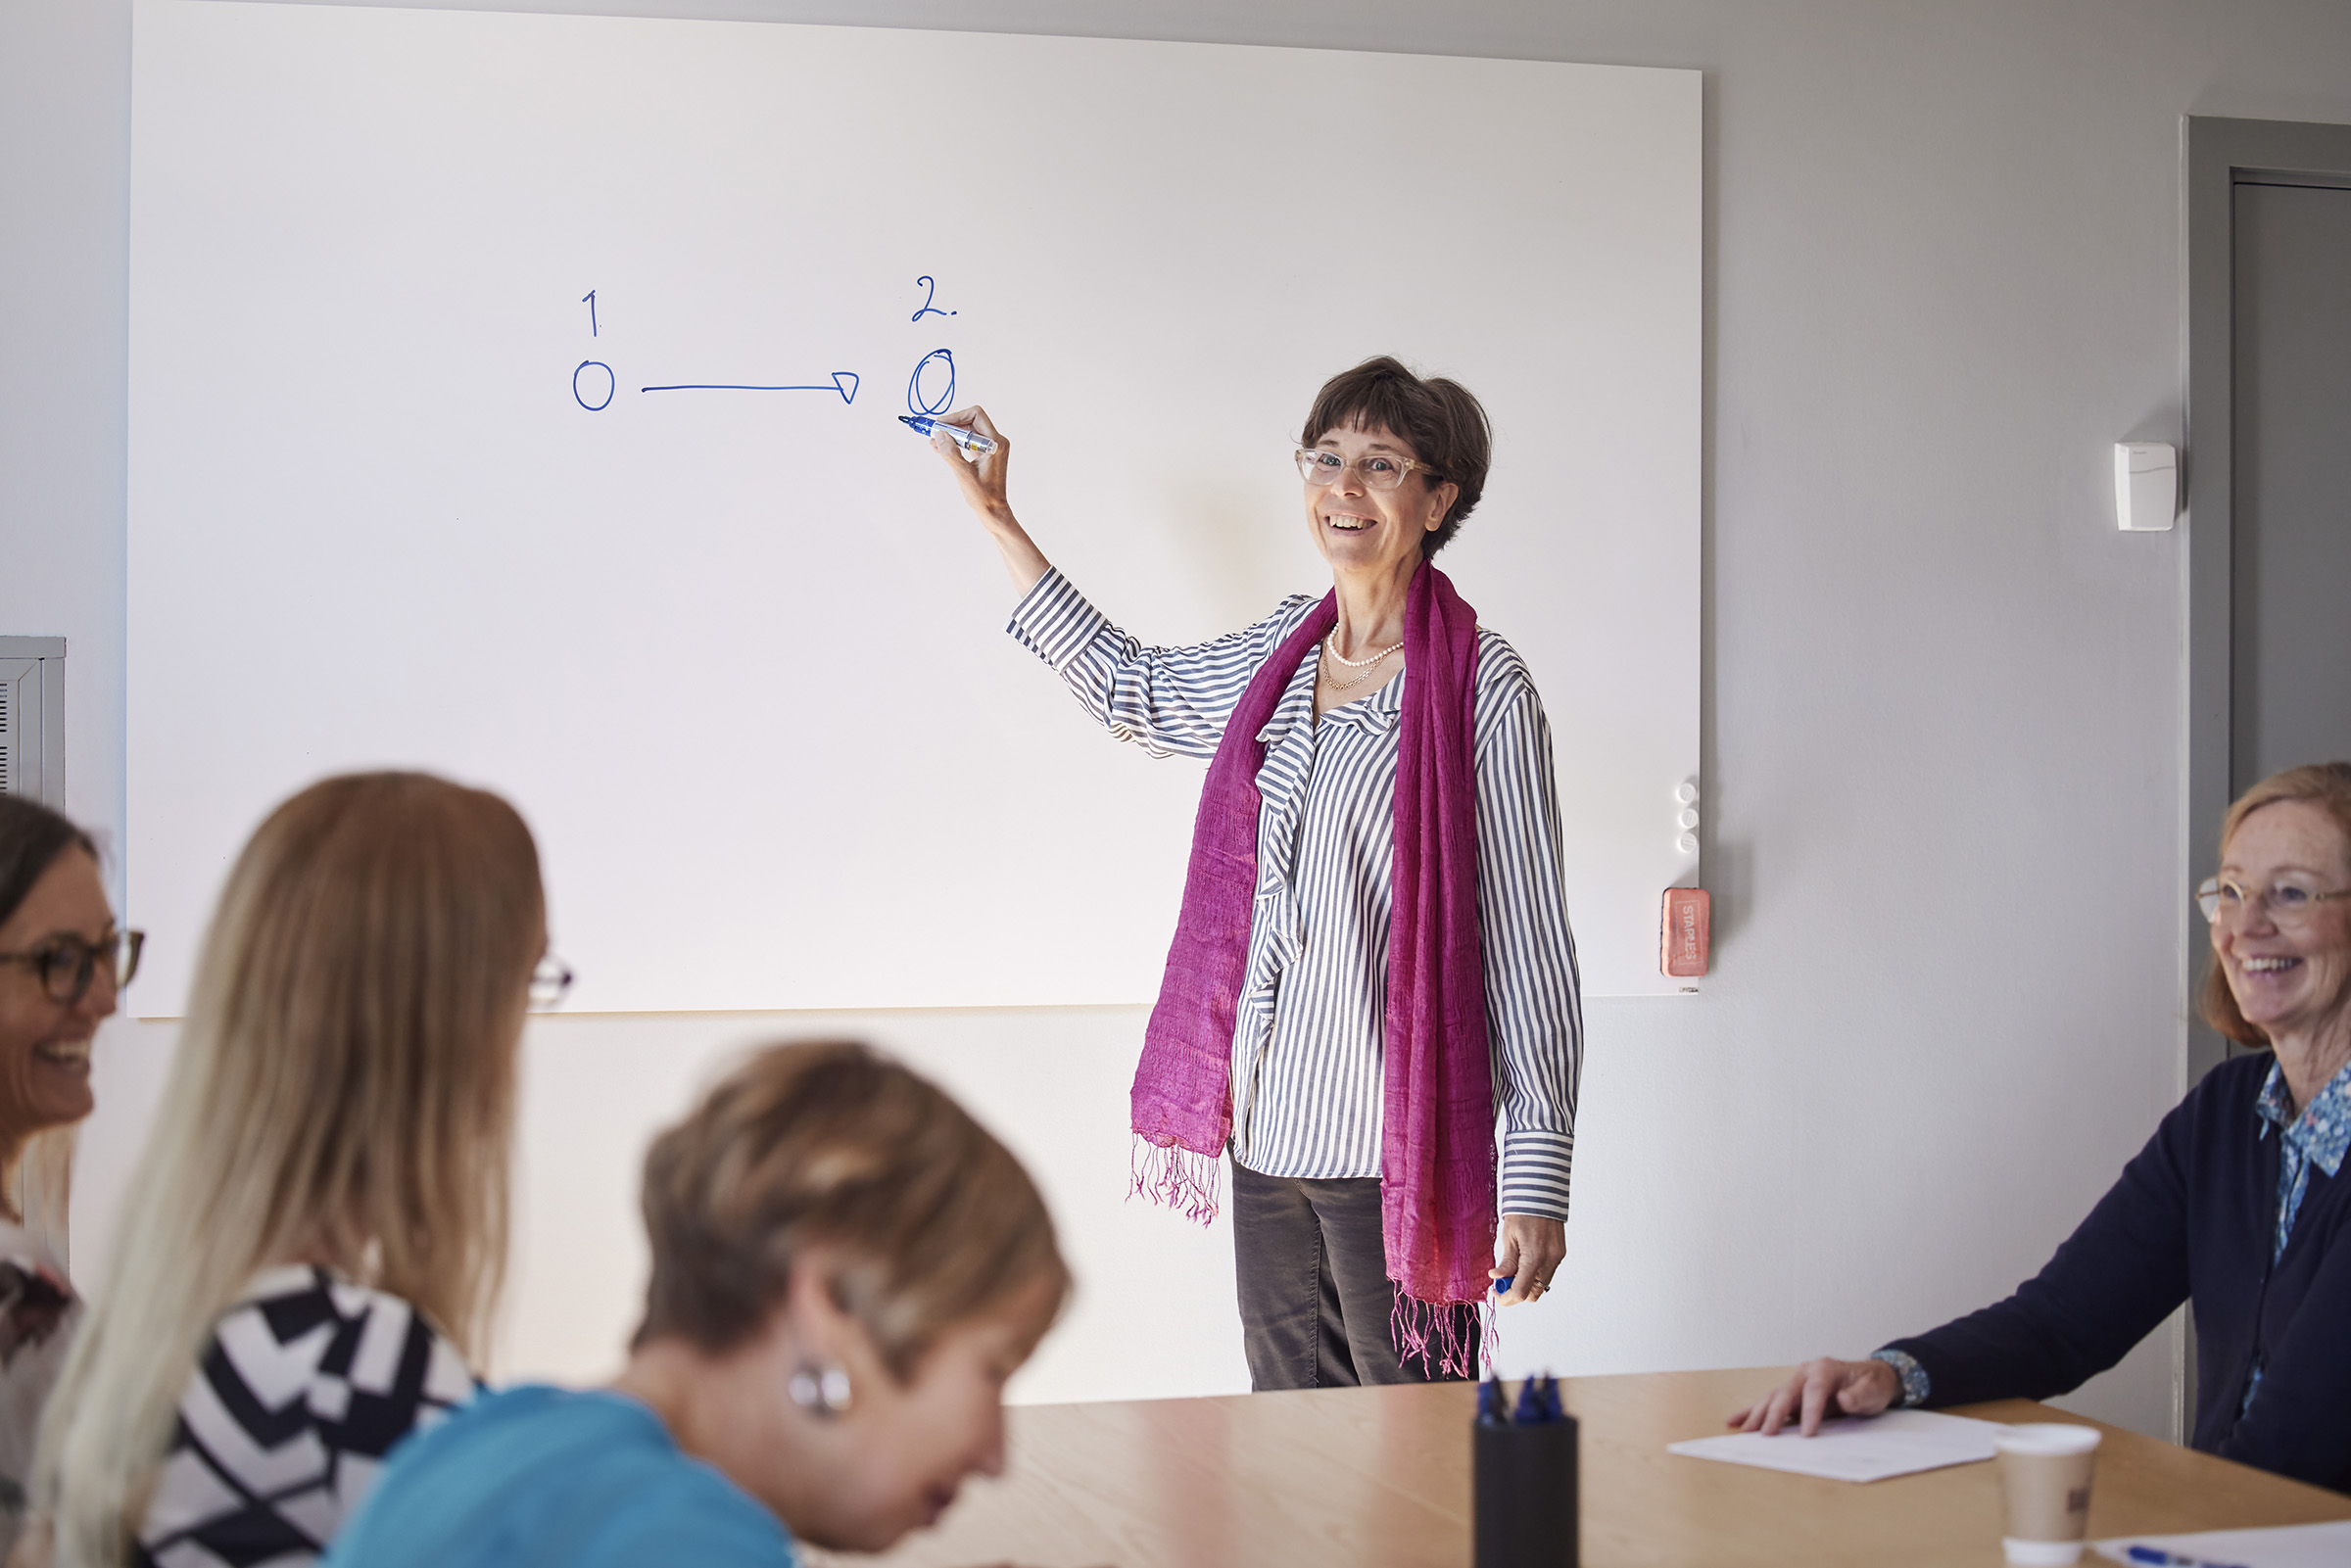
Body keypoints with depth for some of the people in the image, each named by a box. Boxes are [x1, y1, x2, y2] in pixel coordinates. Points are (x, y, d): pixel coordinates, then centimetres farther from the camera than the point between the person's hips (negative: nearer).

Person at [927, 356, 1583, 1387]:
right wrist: (995, 519, 31)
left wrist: (1538, 1175, -12)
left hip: (1398, 1148, -6)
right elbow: (1127, 690, 29)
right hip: (1267, 1140, 7)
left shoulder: (1483, 689, -9)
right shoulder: (1280, 654, 10)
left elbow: (1530, 944, -9)